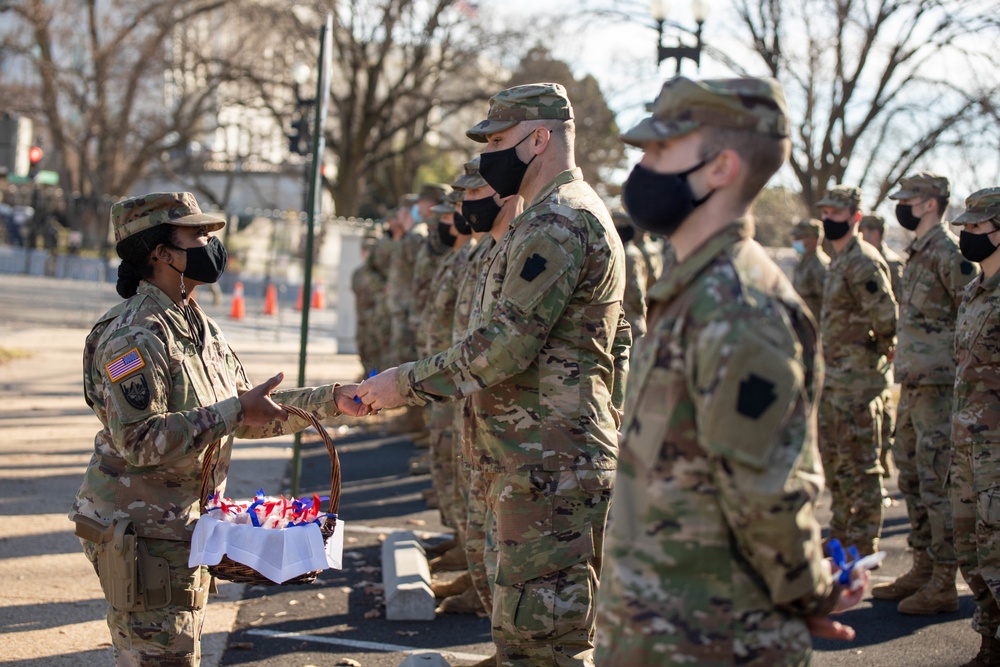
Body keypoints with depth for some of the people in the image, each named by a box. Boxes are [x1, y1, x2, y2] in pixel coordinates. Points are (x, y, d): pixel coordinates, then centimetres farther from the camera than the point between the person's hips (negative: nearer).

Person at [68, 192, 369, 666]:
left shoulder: (201, 328, 12)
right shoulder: (136, 335, -19)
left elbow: (249, 417, 17)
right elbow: (140, 439, -28)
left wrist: (332, 400, 10)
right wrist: (233, 412, -28)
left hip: (186, 528, 10)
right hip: (141, 532, -10)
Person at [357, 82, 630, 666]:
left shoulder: (557, 224, -16)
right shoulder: (578, 215, 19)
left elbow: (503, 348, -23)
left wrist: (406, 383, -14)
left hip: (550, 472, -11)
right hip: (553, 468, 11)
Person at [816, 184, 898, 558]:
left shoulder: (864, 262, -15)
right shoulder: (838, 261, 16)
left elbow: (886, 317, -21)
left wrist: (879, 352, -6)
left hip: (859, 379, -10)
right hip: (835, 379, 10)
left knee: (860, 465, -4)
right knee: (834, 461, 16)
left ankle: (863, 548, 1)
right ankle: (841, 537, 27)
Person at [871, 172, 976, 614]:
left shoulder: (948, 254, -14)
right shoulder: (918, 253, 16)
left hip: (939, 386, -10)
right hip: (913, 383, 10)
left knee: (938, 483, -6)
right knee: (912, 478, 15)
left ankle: (944, 584, 0)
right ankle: (923, 569, 24)